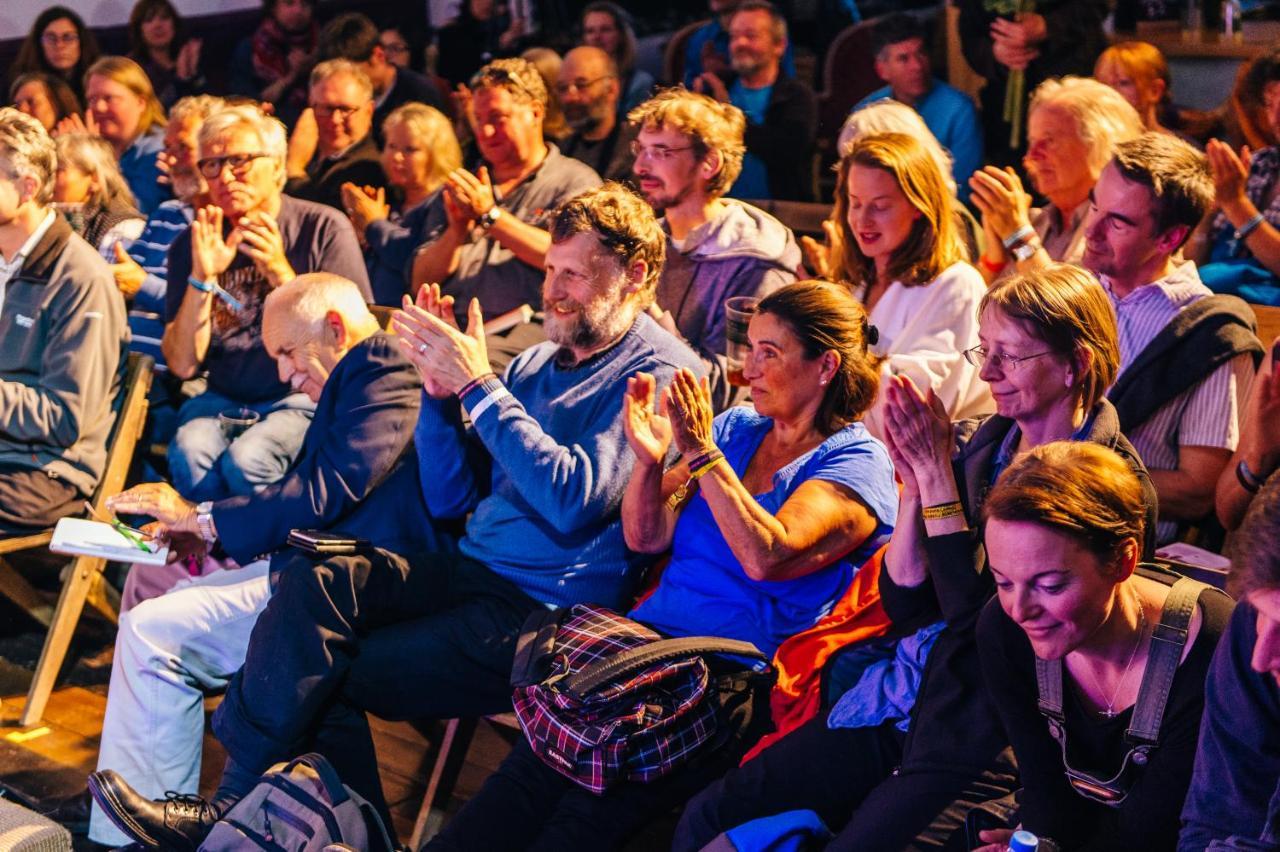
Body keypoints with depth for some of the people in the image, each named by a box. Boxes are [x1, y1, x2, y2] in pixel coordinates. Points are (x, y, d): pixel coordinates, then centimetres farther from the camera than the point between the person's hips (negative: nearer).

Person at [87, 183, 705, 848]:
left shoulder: (658, 371, -6)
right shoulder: (537, 363, 19)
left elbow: (574, 500, -20)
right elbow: (447, 500, 16)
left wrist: (478, 384, -17)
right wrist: (440, 387, 1)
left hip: (545, 614, -8)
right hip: (473, 573, 8)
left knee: (320, 672, -17)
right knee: (312, 582, -18)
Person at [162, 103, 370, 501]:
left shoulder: (324, 228, -4)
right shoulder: (191, 244, 5)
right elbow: (182, 365, -1)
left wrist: (280, 273, -19)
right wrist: (202, 278, -15)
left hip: (304, 398, -3)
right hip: (222, 400, 3)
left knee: (246, 459, -32)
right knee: (190, 454, -30)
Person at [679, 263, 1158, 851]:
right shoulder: (977, 446, 7)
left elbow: (977, 616, -18)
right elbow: (904, 607, 6)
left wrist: (938, 480, -16)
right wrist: (914, 484, -7)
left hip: (985, 741, -6)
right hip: (905, 699, 7)